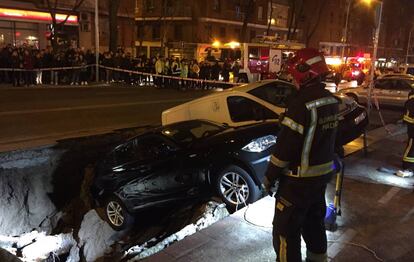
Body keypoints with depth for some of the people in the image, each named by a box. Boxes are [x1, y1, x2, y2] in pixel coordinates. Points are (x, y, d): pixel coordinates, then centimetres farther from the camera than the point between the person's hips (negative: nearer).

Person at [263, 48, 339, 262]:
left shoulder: (302, 102, -24)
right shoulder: (330, 100, 3)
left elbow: (286, 145, -23)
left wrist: (270, 176, -13)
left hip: (300, 179, -9)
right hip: (323, 174, 9)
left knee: (286, 229, 4)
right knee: (314, 222, 25)